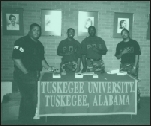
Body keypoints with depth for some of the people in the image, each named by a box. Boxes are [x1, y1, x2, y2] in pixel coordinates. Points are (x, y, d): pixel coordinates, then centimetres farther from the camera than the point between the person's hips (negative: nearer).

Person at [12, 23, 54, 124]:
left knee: (28, 98, 16)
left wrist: (48, 67, 7)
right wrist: (26, 72, -19)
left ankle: (24, 120, 32)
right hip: (24, 75, -8)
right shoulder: (22, 42, -10)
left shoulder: (39, 44, 15)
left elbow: (41, 59, 22)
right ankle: (26, 120, 12)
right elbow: (16, 59, -18)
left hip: (35, 75, 8)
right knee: (30, 99, -7)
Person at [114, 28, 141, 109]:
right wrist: (122, 53, -8)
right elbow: (117, 57, 12)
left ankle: (137, 102, 2)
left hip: (132, 65, -3)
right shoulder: (119, 45, 12)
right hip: (123, 66, 3)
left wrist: (135, 66, -9)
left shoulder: (134, 43, 4)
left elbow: (137, 55, -1)